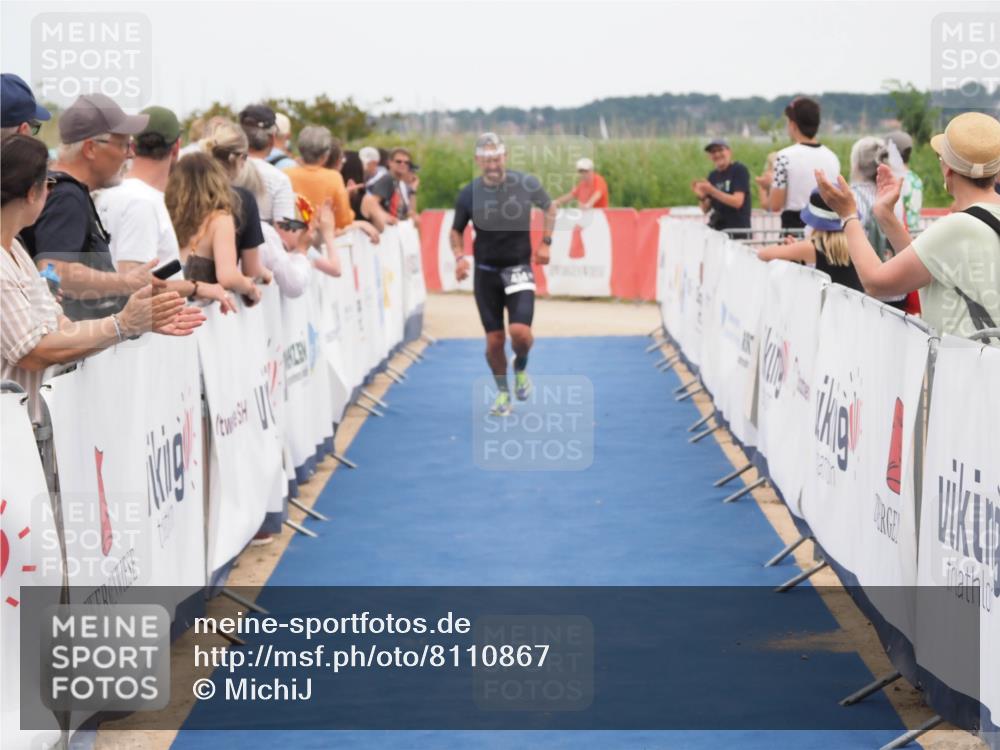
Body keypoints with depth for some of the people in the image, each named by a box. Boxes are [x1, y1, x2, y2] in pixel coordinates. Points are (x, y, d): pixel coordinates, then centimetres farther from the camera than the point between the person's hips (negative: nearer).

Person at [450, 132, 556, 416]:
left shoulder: (526, 184, -8)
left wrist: (545, 242, 2)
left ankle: (521, 367, 17)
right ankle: (502, 392, 24)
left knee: (520, 331, -18)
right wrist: (459, 257, -9)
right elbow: (456, 231, 8)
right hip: (486, 272, 1)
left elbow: (550, 207, 11)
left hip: (518, 270, -1)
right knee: (494, 340, 2)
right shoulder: (469, 194, -6)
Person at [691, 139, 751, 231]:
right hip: (716, 230, 6)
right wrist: (701, 197, -10)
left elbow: (737, 202, -15)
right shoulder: (713, 176, 14)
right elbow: (706, 209, 12)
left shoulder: (739, 170, -3)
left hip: (738, 229, -5)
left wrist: (712, 191, -20)